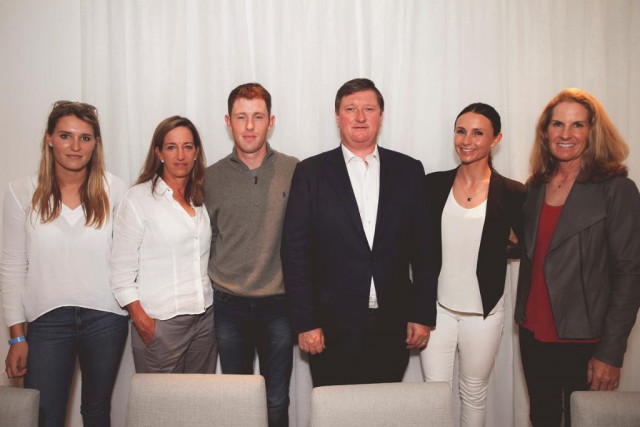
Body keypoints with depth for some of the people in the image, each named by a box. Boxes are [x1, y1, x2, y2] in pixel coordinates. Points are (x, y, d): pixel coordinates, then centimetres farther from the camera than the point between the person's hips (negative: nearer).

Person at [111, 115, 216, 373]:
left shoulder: (201, 199, 11)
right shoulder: (138, 199, -5)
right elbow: (121, 270, -7)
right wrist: (142, 320, -11)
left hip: (205, 318, 5)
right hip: (160, 322, -5)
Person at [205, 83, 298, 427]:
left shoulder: (295, 171, -3)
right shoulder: (212, 177, 1)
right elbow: (205, 238, 10)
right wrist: (214, 283, 6)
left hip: (278, 304, -1)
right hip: (229, 306, 1)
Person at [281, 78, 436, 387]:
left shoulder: (408, 171, 5)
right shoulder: (311, 173, -1)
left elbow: (423, 248, 5)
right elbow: (294, 252, -3)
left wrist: (423, 315, 2)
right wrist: (305, 323, -7)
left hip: (393, 327, 2)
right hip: (332, 329, -1)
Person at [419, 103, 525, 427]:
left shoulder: (511, 194, -8)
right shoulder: (433, 185, -2)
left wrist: (499, 250, -7)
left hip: (483, 312, -1)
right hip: (437, 307, 1)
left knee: (474, 392, 16)